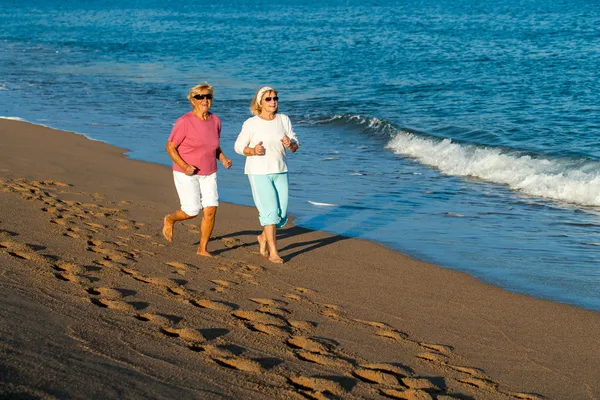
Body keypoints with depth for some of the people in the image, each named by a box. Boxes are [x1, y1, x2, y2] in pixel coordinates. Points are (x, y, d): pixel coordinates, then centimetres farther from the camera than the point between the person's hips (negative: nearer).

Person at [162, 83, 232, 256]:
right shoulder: (184, 122, -16)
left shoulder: (215, 120, 2)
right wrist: (183, 166, -25)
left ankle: (203, 248, 10)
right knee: (192, 212, -5)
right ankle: (169, 220, 28)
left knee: (211, 210, -4)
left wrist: (223, 159, -3)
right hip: (186, 173, -5)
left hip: (208, 174, 5)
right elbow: (170, 147, -12)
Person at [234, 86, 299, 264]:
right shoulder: (251, 123, -8)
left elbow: (295, 147, 7)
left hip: (280, 172, 5)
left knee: (281, 214, 6)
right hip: (258, 173, -4)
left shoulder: (284, 120, 2)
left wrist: (290, 144, -17)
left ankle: (263, 238, 34)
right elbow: (238, 146, 0)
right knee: (270, 211, -12)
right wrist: (253, 151, -20)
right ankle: (273, 252, -3)